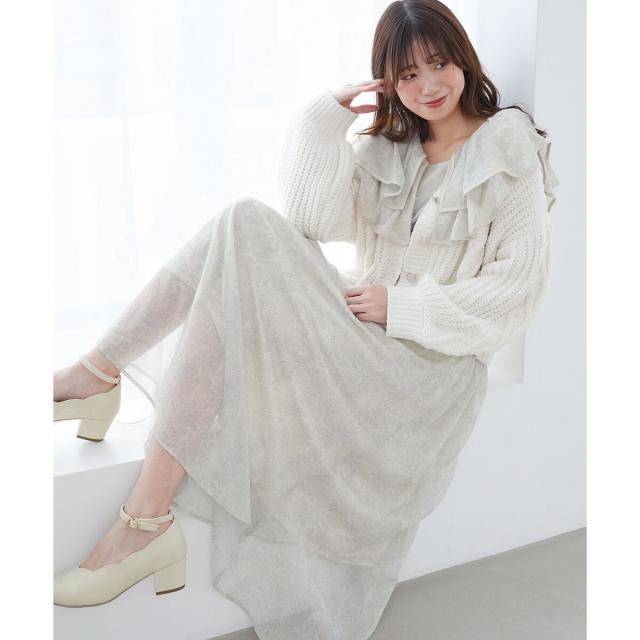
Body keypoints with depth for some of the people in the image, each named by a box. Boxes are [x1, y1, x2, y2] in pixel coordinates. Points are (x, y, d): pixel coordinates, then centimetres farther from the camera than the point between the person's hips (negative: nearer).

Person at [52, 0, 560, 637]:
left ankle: (144, 521, -25)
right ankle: (97, 372, -12)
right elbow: (312, 219, 3)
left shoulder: (511, 155, 1)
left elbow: (521, 285, -8)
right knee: (245, 226, -16)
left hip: (430, 364, -6)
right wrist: (329, 114, -3)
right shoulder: (388, 146, 18)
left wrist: (405, 307, -15)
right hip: (364, 341, 6)